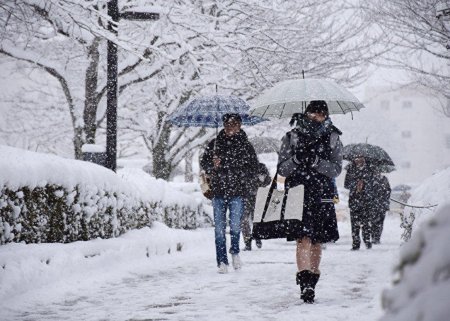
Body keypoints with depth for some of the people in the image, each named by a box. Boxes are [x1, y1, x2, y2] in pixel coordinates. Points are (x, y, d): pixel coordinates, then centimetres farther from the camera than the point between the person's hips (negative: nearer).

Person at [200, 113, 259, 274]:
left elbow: (252, 167, 2)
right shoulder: (214, 144, 8)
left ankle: (235, 251, 18)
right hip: (218, 191, 2)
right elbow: (203, 163, 12)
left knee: (235, 225, -10)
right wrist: (213, 166, -11)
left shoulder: (245, 145, 4)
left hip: (237, 192, -1)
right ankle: (222, 261, 9)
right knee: (219, 228, 1)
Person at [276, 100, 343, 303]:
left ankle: (311, 283, 20)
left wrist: (316, 162, -17)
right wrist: (296, 159, -17)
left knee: (317, 242, 8)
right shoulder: (292, 137, 6)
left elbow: (336, 169, -1)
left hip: (322, 197, 2)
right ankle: (305, 284, -24)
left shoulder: (332, 139, 8)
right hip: (297, 194, -2)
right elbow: (281, 169, 2)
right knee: (303, 239, -16)